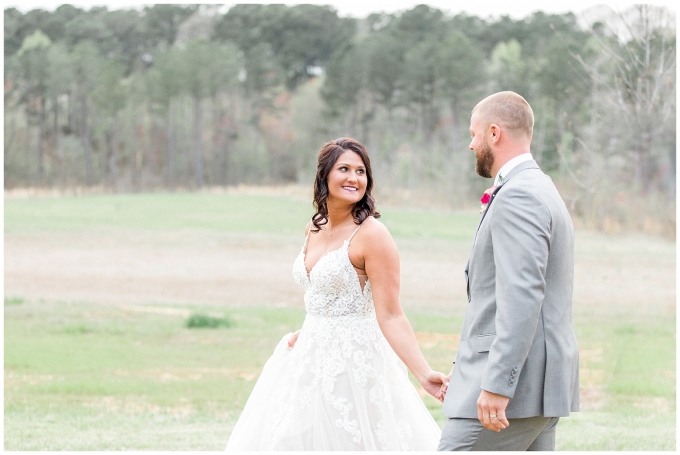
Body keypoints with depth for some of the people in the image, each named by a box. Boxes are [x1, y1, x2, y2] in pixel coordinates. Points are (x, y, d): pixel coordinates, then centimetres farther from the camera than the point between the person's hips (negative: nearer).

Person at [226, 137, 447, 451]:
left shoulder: (371, 234, -14)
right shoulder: (314, 229, 9)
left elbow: (390, 316, -18)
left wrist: (424, 374, -27)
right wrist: (306, 333, 12)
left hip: (353, 363, -8)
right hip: (311, 360, 8)